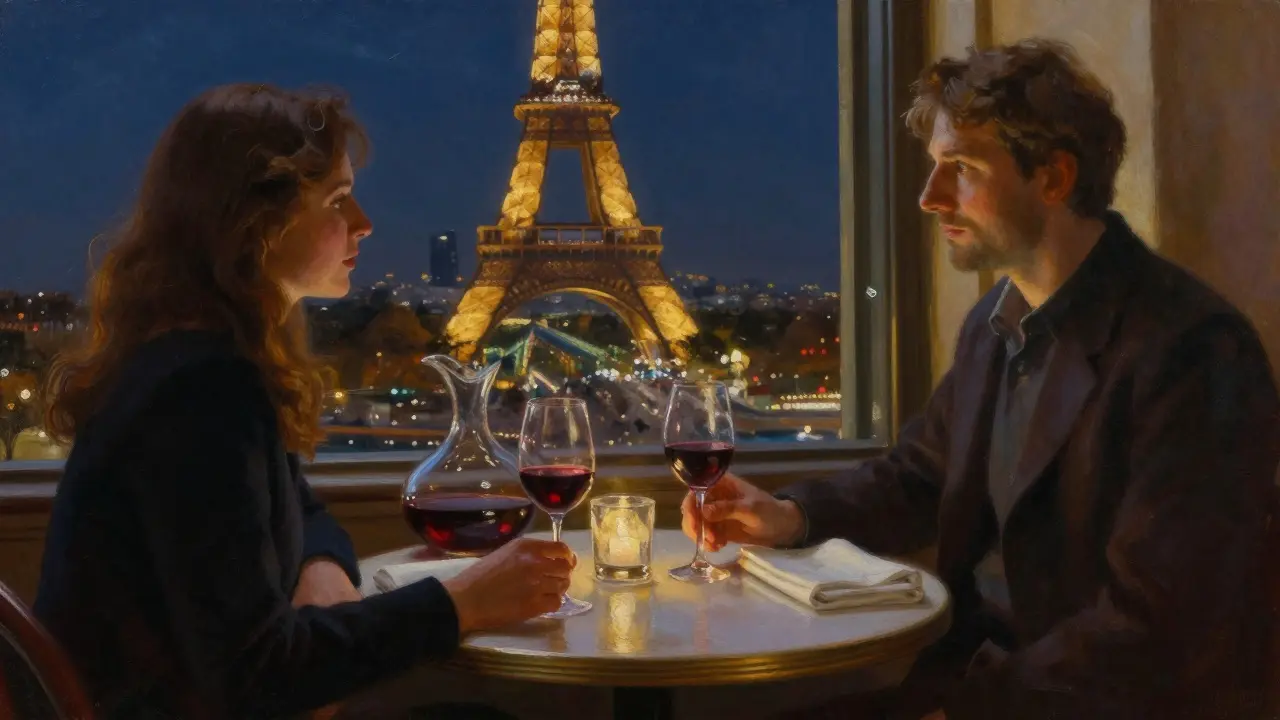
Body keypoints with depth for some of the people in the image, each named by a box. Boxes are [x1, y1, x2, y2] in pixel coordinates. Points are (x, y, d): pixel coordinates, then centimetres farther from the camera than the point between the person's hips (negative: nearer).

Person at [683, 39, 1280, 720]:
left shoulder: (1194, 351, -21)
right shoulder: (993, 321, 6)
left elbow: (1154, 630, -24)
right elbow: (919, 474, 16)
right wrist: (790, 515, -2)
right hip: (978, 660, 7)